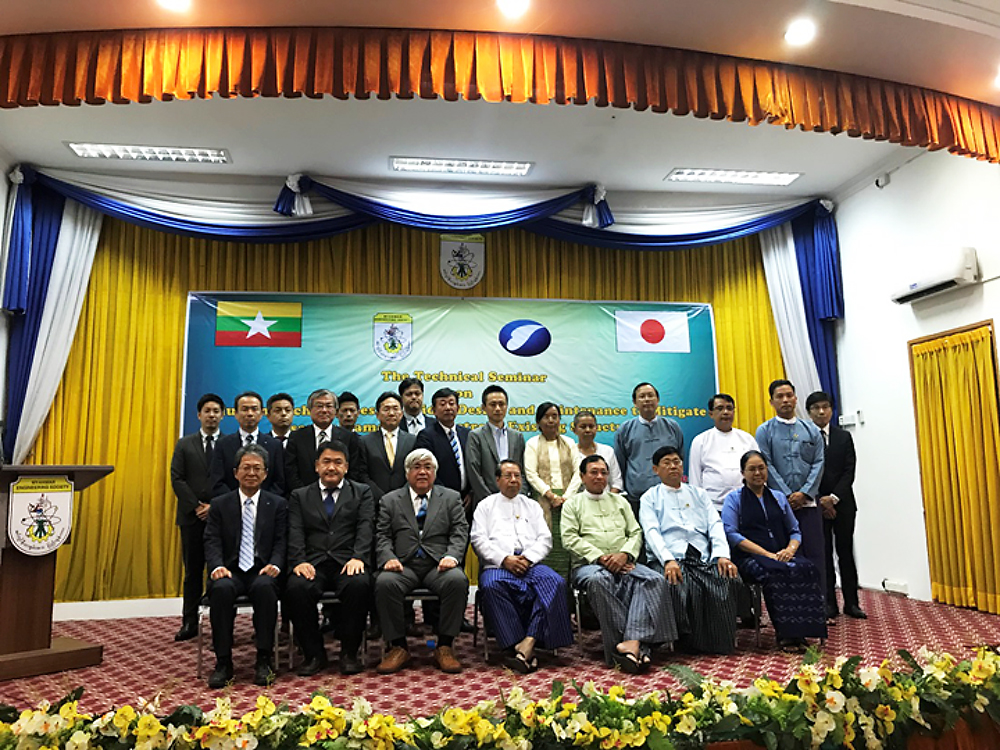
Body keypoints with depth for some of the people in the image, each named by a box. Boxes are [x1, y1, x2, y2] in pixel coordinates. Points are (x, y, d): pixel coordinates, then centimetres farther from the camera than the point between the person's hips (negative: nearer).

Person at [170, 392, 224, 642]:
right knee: (192, 570, 6)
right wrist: (197, 507, -8)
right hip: (192, 517, 2)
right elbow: (177, 479, 2)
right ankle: (189, 622, 13)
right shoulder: (184, 444, 9)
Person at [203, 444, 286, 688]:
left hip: (262, 572, -1)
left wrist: (274, 565, -15)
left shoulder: (277, 504, 12)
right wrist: (217, 566, -16)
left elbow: (281, 541, 5)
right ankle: (223, 662, -20)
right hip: (231, 571, 1)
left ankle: (264, 660, -23)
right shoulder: (219, 505, 14)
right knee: (221, 589, -33)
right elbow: (212, 542, 4)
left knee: (264, 587, -35)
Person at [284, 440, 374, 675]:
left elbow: (365, 529, 1)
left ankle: (349, 652, -12)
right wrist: (299, 561, -13)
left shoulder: (362, 492, 16)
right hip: (313, 564, 1)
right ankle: (314, 654, -9)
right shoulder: (300, 496, 19)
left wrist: (358, 558, -16)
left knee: (360, 584, -33)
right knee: (296, 588, -30)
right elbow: (295, 533, 6)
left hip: (347, 562, -1)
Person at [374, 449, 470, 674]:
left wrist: (451, 556, -13)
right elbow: (382, 536, 9)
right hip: (403, 565, 0)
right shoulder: (390, 501, 17)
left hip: (439, 565, 0)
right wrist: (389, 558, -12)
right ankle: (397, 647, -14)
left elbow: (460, 532, 7)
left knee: (457, 580, -32)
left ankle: (444, 647, -17)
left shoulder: (451, 498, 17)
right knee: (384, 583, -31)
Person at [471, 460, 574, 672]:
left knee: (555, 582, -30)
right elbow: (479, 539, 5)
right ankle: (513, 645, -32)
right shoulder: (486, 506, 19)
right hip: (497, 566, -2)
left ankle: (529, 641, -35)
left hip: (531, 564, 2)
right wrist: (504, 559, -10)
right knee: (491, 585, -37)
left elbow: (545, 539, 13)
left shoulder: (532, 506, 25)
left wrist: (528, 558, -7)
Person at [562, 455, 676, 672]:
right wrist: (600, 557, -12)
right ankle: (638, 645, -35)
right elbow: (570, 538, -1)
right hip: (589, 564, -3)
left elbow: (636, 533, 15)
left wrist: (625, 554, -7)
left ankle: (632, 642, -39)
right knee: (598, 580, -39)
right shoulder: (573, 504, 14)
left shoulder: (620, 501, 25)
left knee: (655, 579, -27)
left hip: (622, 563, 4)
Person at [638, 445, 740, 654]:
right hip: (670, 559, -3)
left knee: (730, 580, -27)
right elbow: (652, 532, -1)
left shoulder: (699, 494, 26)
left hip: (704, 558, 3)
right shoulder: (650, 498, 15)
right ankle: (689, 641, -13)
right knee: (678, 587, -35)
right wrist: (668, 560, -20)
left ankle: (721, 641, -12)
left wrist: (722, 555, -9)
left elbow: (715, 525, 12)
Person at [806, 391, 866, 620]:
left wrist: (834, 497, -11)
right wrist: (820, 501, -9)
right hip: (816, 504, -2)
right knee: (823, 554, 2)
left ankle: (851, 602, 13)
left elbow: (849, 471, 0)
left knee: (846, 553, 6)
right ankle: (829, 603, 9)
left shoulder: (844, 437, 6)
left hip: (843, 504, 2)